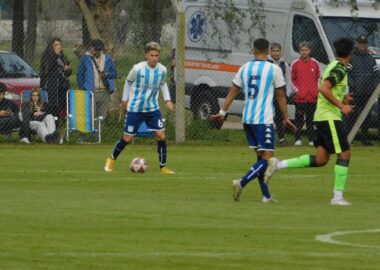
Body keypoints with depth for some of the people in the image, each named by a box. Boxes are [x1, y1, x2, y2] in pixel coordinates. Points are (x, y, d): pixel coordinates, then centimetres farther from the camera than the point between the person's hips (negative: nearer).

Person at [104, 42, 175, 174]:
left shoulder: (162, 70, -8)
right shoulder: (138, 69, -17)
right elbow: (128, 81, 2)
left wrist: (167, 100, 3)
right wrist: (124, 99, 7)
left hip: (152, 108, 3)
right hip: (135, 108, -3)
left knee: (161, 136, -8)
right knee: (127, 138, 1)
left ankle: (163, 167, 4)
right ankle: (112, 159, 27)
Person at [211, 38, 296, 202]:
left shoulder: (244, 68, 7)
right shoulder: (274, 69, -5)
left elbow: (233, 92, 11)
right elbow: (281, 96, 0)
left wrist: (223, 112, 20)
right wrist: (286, 119, 10)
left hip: (247, 119, 6)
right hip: (264, 120, -6)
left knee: (260, 156, 15)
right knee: (267, 158, -6)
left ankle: (266, 195, 14)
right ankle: (242, 182, -25)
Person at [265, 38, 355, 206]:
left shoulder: (332, 66, 17)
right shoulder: (340, 69, -13)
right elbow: (324, 89, -26)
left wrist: (342, 100, 17)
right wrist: (341, 106, -23)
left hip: (322, 117, 9)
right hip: (330, 117, -9)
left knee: (320, 160, 7)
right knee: (344, 154, -5)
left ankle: (278, 165, 4)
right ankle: (338, 197, -6)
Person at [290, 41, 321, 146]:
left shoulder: (315, 63, 5)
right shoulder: (295, 64, 0)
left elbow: (318, 77, 13)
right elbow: (292, 79, 5)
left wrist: (316, 91, 2)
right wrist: (297, 90, -5)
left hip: (312, 97, 2)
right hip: (300, 97, -2)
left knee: (310, 120, 7)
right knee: (299, 119, -2)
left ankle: (311, 139, 10)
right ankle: (298, 139, 2)